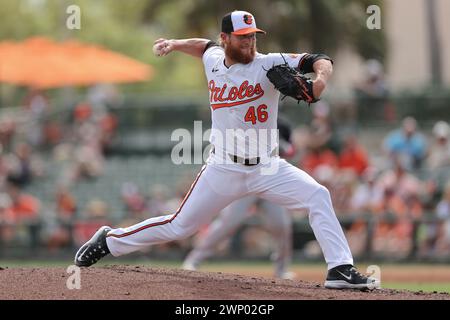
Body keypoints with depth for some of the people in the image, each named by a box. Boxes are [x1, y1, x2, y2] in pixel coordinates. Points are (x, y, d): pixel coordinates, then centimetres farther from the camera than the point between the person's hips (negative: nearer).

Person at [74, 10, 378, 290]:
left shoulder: (268, 65, -11)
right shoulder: (213, 60, 2)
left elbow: (320, 60, -21)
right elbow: (205, 45, 29)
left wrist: (320, 79, -40)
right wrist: (175, 44, 20)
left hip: (267, 168, -1)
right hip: (224, 169, 1)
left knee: (318, 196, -23)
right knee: (179, 226, 5)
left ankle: (341, 269, -20)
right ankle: (110, 240, 25)